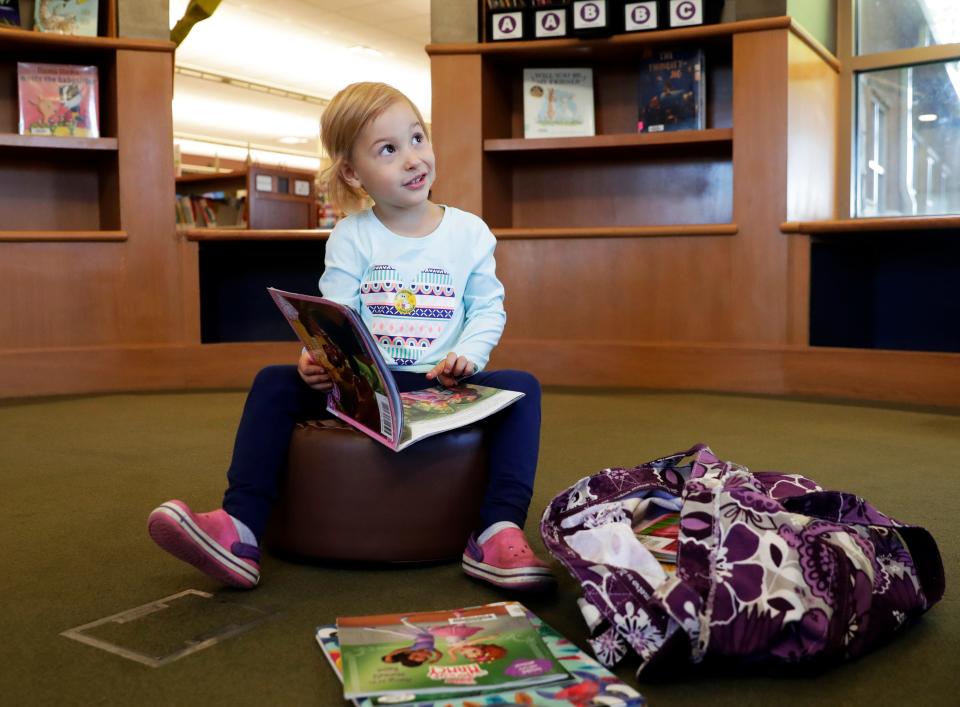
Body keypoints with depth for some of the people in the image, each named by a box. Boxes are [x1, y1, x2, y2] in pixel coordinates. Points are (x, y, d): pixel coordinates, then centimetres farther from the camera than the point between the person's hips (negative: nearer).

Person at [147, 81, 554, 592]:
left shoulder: (469, 232, 3)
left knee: (521, 387, -25)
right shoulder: (350, 238, 2)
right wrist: (317, 357, -25)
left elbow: (488, 307, 6)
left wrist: (468, 355, -14)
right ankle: (240, 528, -23)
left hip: (442, 386, 0)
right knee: (273, 383, -17)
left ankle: (499, 535, -33)